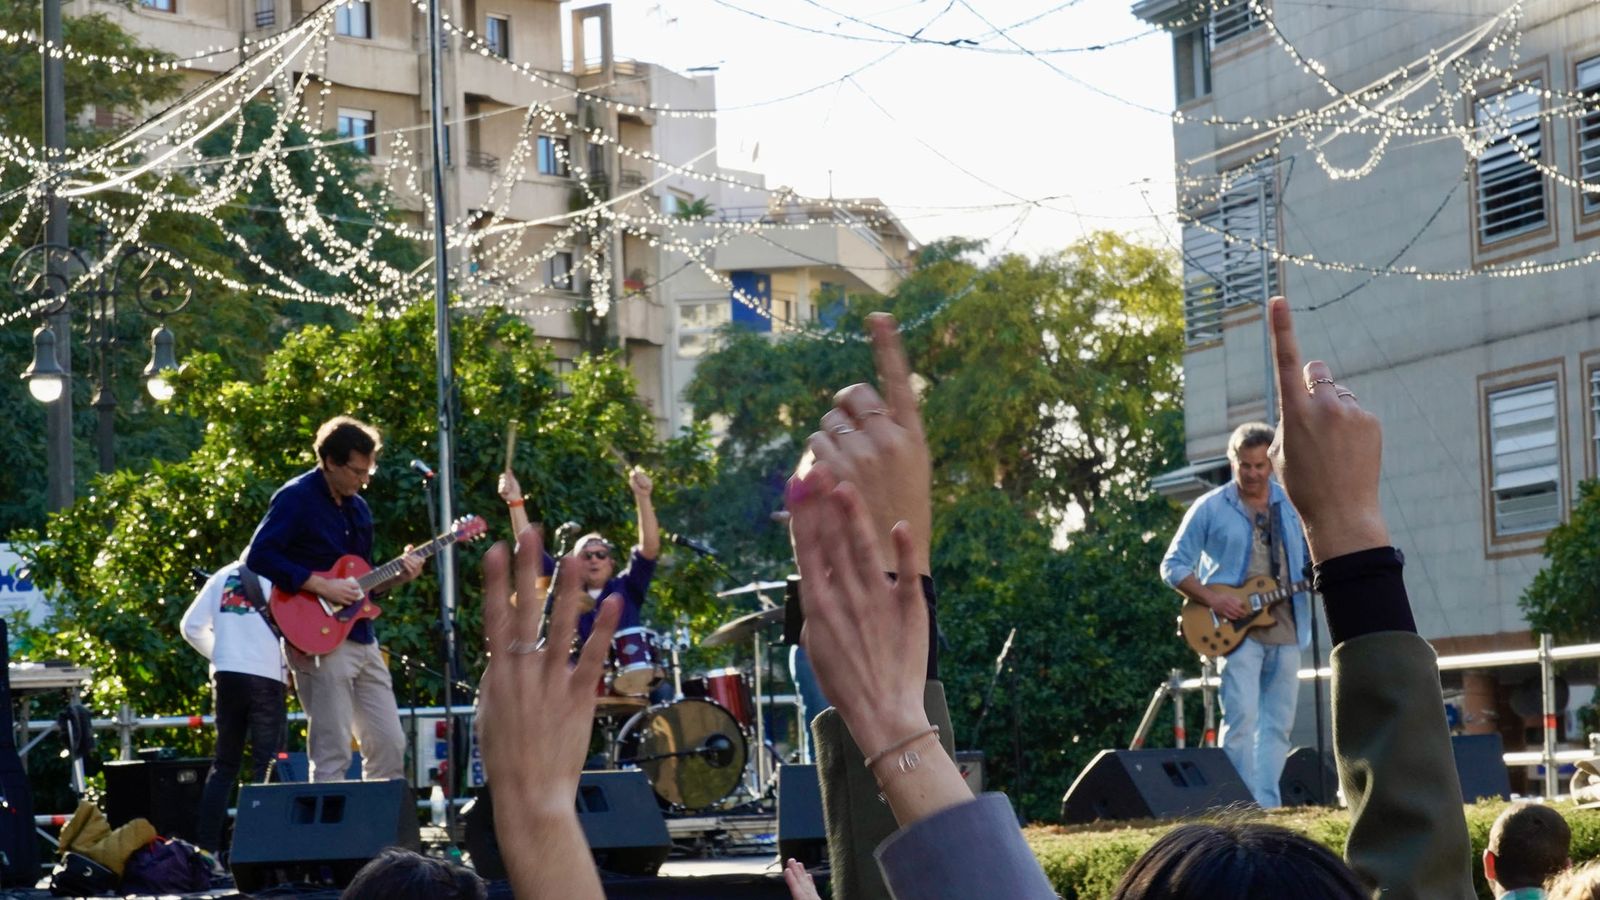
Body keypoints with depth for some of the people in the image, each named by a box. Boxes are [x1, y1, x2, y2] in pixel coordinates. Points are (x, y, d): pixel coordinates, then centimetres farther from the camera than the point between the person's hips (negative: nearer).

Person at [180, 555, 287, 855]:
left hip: (226, 674, 5)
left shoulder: (222, 576, 14)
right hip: (267, 676, -5)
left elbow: (191, 626, 12)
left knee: (224, 764, 12)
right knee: (266, 765, -3)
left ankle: (206, 845, 6)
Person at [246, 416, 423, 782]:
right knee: (332, 756, -9)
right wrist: (322, 586, -20)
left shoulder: (357, 508, 16)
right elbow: (259, 557, -17)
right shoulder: (297, 498, -8)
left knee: (389, 746, 7)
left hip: (361, 637, 8)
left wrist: (397, 575, 4)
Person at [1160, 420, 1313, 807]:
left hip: (1285, 629, 4)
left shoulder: (1291, 507, 11)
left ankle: (1269, 803, 10)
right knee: (1242, 716, -15)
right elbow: (1173, 565, 2)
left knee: (1278, 723, 5)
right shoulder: (1211, 509, 1)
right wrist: (1212, 598, -12)